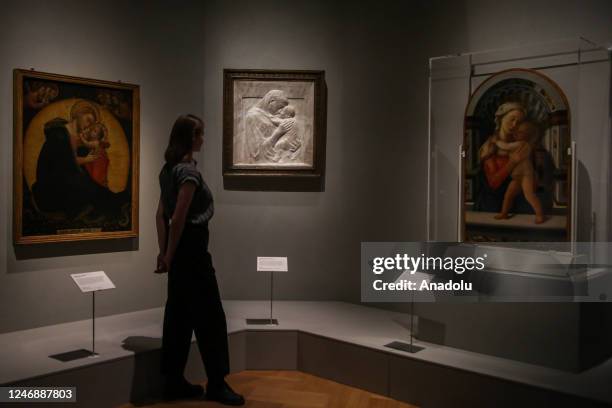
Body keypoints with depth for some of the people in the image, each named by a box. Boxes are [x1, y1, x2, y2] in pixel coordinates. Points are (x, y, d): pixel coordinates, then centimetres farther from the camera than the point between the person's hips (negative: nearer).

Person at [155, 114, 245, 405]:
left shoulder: (169, 169, 13)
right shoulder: (189, 171, -16)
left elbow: (161, 214, 14)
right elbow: (179, 218, -19)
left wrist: (163, 251, 15)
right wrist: (169, 255, -11)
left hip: (179, 249, 10)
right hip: (191, 247, -10)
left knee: (179, 315, 12)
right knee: (210, 315, 0)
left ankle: (174, 382, 19)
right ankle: (216, 384, 10)